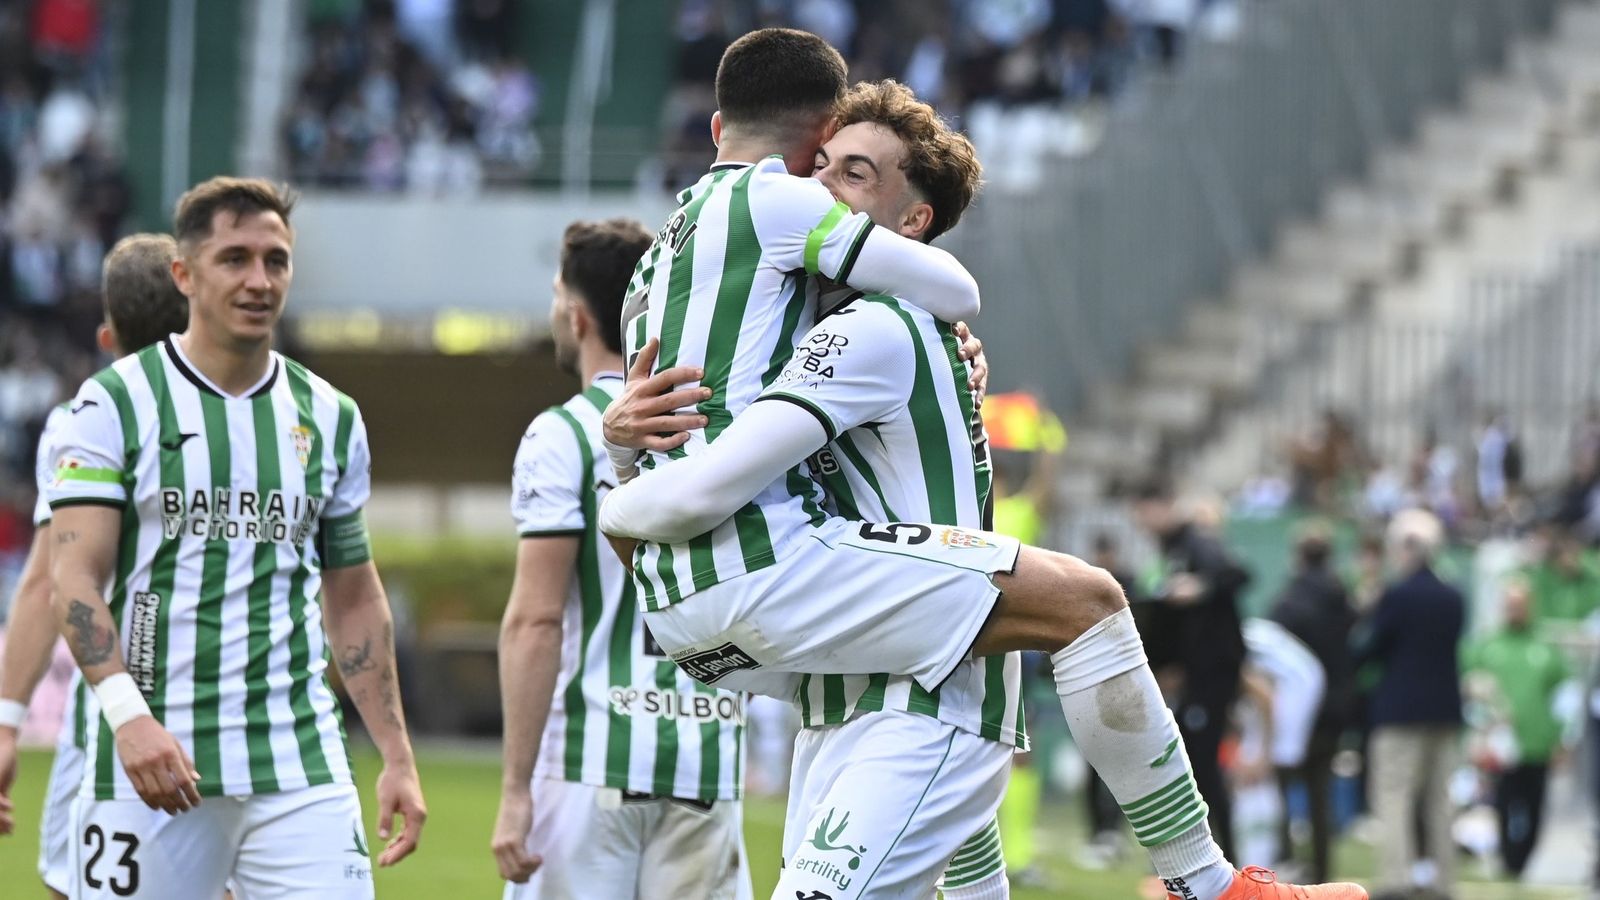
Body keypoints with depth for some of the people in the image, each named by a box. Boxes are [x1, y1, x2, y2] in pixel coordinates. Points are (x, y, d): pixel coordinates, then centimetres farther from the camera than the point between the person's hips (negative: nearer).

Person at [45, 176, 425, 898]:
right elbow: (74, 580, -8)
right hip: (151, 758, -3)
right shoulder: (116, 404, -1)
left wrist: (397, 758, 13)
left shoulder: (331, 418, 13)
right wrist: (128, 715, -23)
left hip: (300, 762, 3)